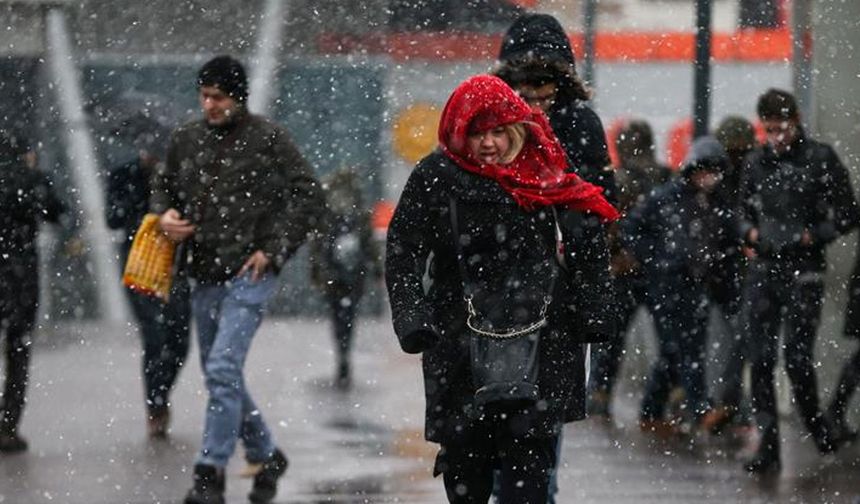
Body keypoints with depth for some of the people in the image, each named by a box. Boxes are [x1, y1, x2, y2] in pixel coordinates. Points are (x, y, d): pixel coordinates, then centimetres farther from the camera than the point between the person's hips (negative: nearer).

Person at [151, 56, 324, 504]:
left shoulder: (268, 139, -5)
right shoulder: (186, 140, 9)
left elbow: (308, 197, -4)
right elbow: (164, 187, 24)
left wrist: (274, 251, -9)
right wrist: (165, 215, 1)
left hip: (249, 273, -7)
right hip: (204, 276, 7)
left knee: (223, 369, -17)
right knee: (219, 375, 14)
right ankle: (266, 457, 31)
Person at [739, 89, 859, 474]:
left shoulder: (821, 159, -2)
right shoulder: (755, 163, 11)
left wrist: (812, 236, -9)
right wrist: (750, 232, 5)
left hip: (803, 272, -4)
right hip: (762, 270, 4)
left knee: (796, 358, -8)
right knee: (761, 359, 0)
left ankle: (815, 423, 19)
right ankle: (768, 446, 3)